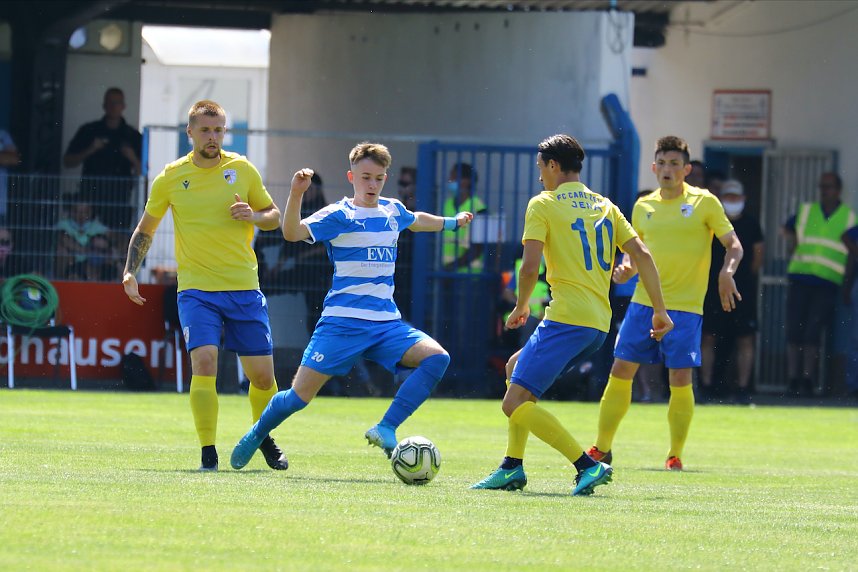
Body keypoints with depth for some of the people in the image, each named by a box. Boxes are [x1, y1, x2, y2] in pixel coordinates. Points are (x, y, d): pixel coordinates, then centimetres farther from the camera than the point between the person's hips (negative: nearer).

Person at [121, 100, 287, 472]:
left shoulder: (242, 169, 3)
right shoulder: (171, 178, 2)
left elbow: (274, 217, 13)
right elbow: (145, 229, 14)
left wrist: (253, 215, -10)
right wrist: (130, 271, 1)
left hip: (244, 288, 1)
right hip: (196, 288, -1)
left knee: (262, 374, 3)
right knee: (203, 363, -20)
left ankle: (265, 438, 31)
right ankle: (208, 453, -13)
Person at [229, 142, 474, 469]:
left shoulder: (393, 211, 12)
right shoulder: (338, 215, -6)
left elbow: (416, 221, 37)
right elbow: (292, 233, -21)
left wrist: (453, 222, 50)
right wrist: (296, 194, -35)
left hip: (386, 323, 5)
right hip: (342, 322, -5)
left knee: (436, 358, -18)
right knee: (300, 396, -5)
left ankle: (385, 430, -18)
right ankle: (255, 436, 24)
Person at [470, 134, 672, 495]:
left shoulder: (543, 205, -2)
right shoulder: (604, 206, 17)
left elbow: (530, 267, -11)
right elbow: (641, 255, 10)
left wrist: (521, 307, 6)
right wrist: (660, 311, 12)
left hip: (567, 318, -9)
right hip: (600, 323, 9)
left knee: (515, 403, -8)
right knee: (516, 368, 26)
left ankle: (589, 466, -18)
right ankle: (513, 468, 22)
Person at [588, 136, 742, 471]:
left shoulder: (704, 202, -2)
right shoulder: (643, 207, 10)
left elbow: (734, 245, -2)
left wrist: (727, 272, -22)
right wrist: (626, 269, -3)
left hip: (685, 307, -4)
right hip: (644, 302, 4)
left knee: (680, 380, -8)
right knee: (620, 372, 1)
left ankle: (675, 454, 6)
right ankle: (602, 448, 13)